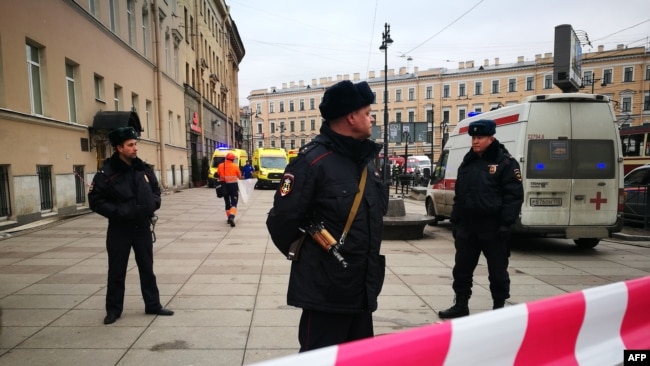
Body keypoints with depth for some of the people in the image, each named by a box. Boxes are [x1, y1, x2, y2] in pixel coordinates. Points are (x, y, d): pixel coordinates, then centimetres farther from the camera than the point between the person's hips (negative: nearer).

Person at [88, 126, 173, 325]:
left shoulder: (144, 169, 1)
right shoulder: (106, 173, -13)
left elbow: (156, 190, 13)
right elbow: (95, 201, -11)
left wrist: (153, 204, -6)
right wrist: (117, 211, -21)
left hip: (143, 227, 4)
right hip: (119, 229, -4)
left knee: (147, 268, 13)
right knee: (117, 271, 9)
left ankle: (153, 305, 26)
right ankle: (113, 309, 26)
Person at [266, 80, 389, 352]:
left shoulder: (366, 160, 9)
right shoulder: (313, 160, -18)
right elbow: (282, 220, -18)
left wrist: (366, 260, 15)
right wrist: (305, 257, -1)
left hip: (364, 289, 8)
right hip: (326, 290, -8)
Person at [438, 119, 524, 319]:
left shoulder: (505, 162, -5)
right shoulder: (467, 163, 14)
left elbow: (514, 196, -11)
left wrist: (506, 223, -17)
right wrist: (455, 221, 14)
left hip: (493, 227, -6)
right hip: (467, 226, 6)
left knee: (497, 271, 8)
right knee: (462, 269, 11)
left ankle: (499, 308, 22)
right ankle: (461, 306, 24)